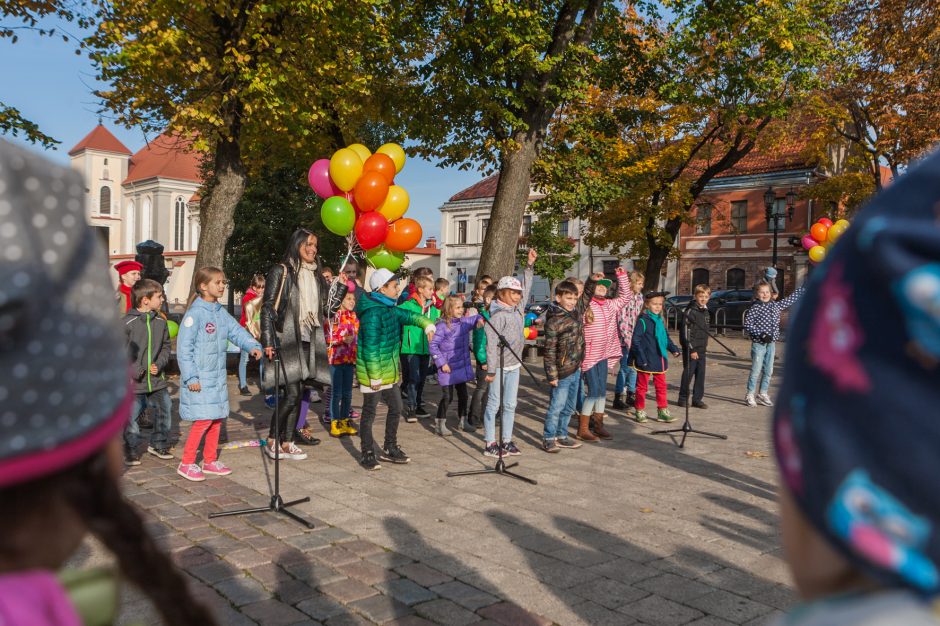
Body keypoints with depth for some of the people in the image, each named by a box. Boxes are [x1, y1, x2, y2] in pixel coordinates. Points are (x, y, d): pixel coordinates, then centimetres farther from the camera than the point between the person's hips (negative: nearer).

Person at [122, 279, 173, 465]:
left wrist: (159, 364, -5)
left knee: (164, 411, 13)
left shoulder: (161, 322, 3)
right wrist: (133, 371, -18)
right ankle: (130, 450, 20)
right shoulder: (128, 323, -11)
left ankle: (159, 444, 31)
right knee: (130, 417, 1)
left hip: (157, 379, 5)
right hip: (134, 382, -5)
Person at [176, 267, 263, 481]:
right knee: (203, 420, -7)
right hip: (199, 379, -8)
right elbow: (184, 347, -17)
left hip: (218, 377, 8)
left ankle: (210, 460, 27)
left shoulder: (221, 312, 8)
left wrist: (252, 346, -12)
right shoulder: (195, 313, -16)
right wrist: (190, 377, -18)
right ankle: (186, 463, 9)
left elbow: (236, 331, 8)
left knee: (217, 418, 13)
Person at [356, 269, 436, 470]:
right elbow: (370, 347, -23)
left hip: (389, 372, 10)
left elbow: (408, 315, 19)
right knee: (369, 412, 3)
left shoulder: (389, 308, 9)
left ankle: (389, 449, 31)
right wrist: (375, 376, -23)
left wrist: (426, 324, -2)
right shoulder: (373, 312, -21)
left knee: (396, 408, 16)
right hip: (372, 373, -10)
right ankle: (367, 455, 15)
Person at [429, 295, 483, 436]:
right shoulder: (442, 326, -17)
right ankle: (439, 424, 13)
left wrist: (479, 320, -2)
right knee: (447, 397, -2)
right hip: (448, 369, -6)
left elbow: (476, 318, 22)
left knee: (463, 395, 15)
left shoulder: (465, 322, 2)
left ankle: (462, 421, 31)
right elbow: (432, 345, -16)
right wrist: (441, 363, -16)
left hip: (463, 366, 6)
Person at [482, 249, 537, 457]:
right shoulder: (497, 315, -15)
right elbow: (492, 344, -18)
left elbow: (526, 288, 20)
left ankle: (507, 441, 21)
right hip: (499, 367, -7)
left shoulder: (518, 309, 7)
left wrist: (530, 265, 17)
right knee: (494, 404, 1)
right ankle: (489, 443, 8)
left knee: (510, 404, 12)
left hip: (514, 365, 8)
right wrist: (491, 369, -19)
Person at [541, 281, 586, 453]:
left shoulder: (575, 312, 5)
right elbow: (550, 351, -17)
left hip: (576, 369, 8)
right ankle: (548, 439, 11)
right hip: (563, 372, -8)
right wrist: (552, 375, -17)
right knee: (557, 406, -1)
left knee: (569, 407, 16)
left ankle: (562, 436, 28)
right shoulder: (553, 322, -17)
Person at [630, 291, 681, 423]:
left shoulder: (661, 320, 10)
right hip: (646, 361, -7)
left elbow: (666, 337, 20)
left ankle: (663, 411, 20)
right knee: (642, 386, 5)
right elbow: (636, 340, -15)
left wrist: (673, 349, 4)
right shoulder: (642, 321, -12)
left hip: (660, 360, 7)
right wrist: (642, 358, -19)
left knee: (661, 385, 11)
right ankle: (639, 411, 17)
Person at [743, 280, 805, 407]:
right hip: (758, 344, -6)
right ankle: (750, 395, 8)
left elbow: (791, 298, 17)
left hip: (771, 343, 6)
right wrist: (761, 334, -21)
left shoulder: (777, 305, 7)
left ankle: (763, 394, 23)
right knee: (756, 370, -2)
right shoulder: (754, 308, -11)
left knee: (768, 371, 11)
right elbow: (747, 325, -14)